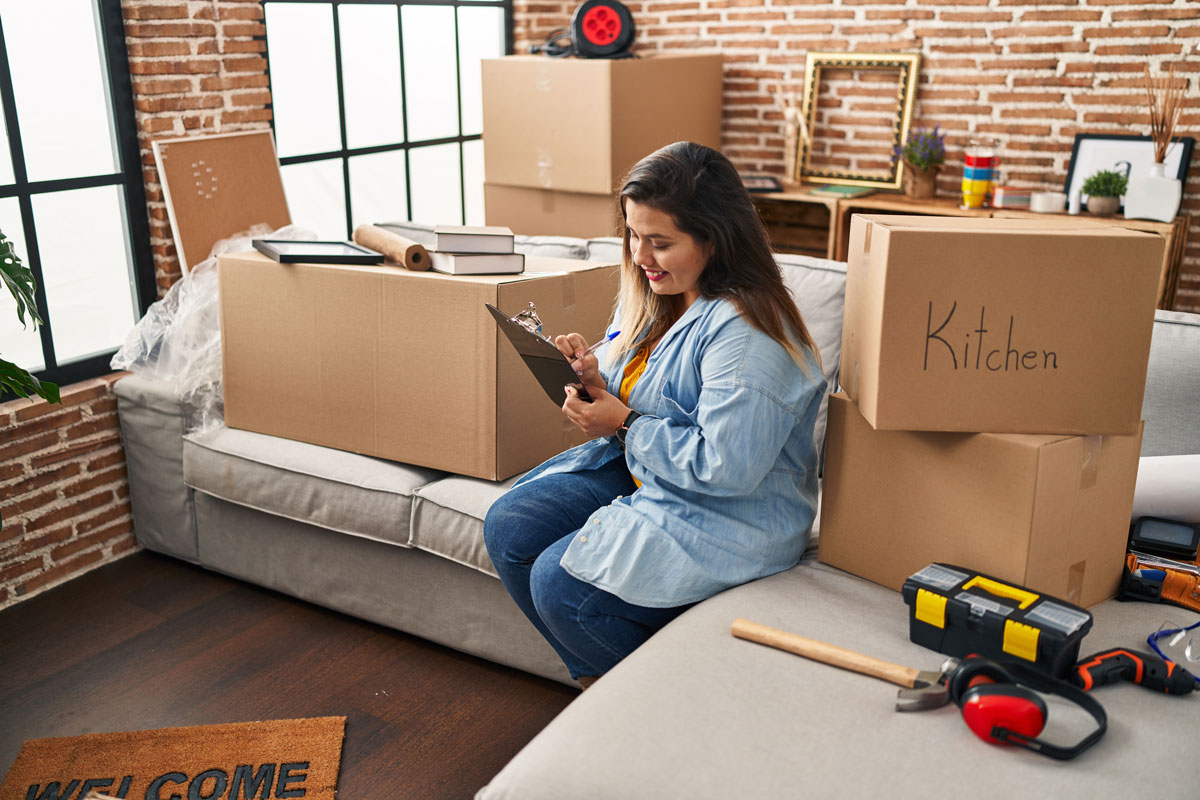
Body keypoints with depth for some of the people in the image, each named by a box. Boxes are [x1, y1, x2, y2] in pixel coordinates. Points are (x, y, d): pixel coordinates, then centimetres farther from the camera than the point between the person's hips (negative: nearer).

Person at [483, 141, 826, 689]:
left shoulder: (744, 333, -26)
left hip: (729, 516, -9)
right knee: (507, 529, -1)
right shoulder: (653, 293, 4)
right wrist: (596, 382, -8)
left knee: (560, 583, -19)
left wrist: (626, 427, -21)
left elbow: (727, 467, -30)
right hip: (636, 469, 10)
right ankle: (599, 681, 16)